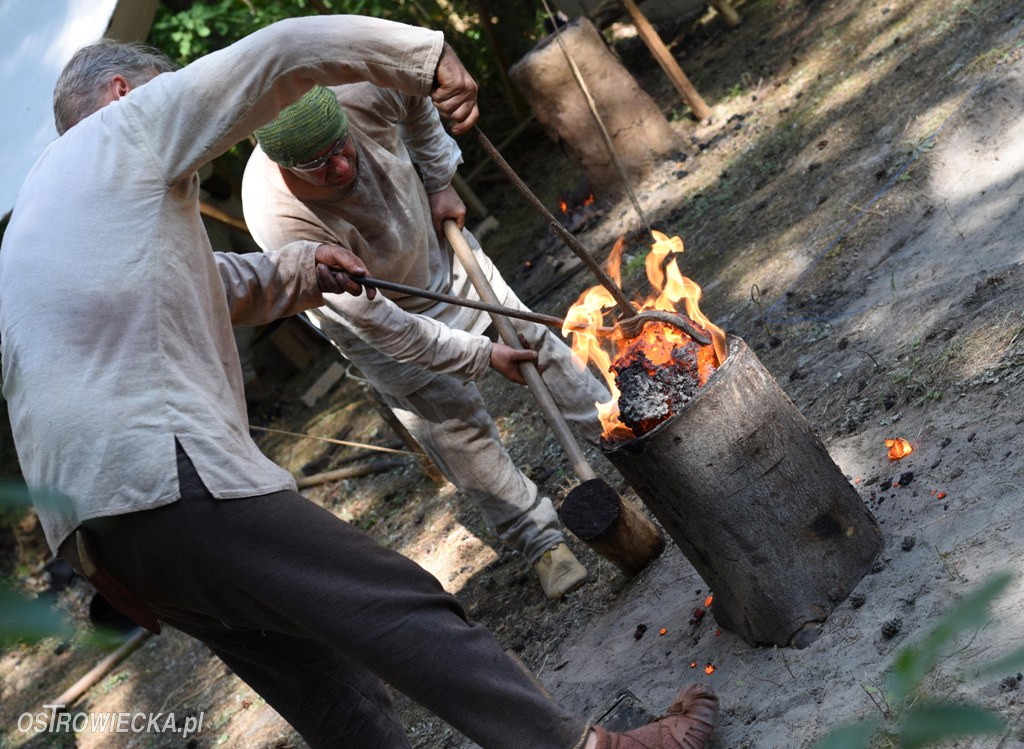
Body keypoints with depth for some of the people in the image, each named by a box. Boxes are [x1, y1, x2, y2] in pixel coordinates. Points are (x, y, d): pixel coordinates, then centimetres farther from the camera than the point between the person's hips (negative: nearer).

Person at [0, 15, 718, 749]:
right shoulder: (124, 125, 5)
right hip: (169, 474, -9)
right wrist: (428, 54, 9)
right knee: (396, 606, -9)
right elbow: (286, 51, 0)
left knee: (325, 686, 13)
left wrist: (294, 271, 27)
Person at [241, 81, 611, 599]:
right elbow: (376, 323, -33)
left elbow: (416, 100, -5)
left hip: (436, 245, 4)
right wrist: (483, 356, -27)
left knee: (534, 340, 13)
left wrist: (439, 181, -7)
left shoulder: (362, 96, -34)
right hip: (374, 316, -4)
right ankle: (541, 542, 12)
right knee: (456, 427, -2)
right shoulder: (281, 220, -42)